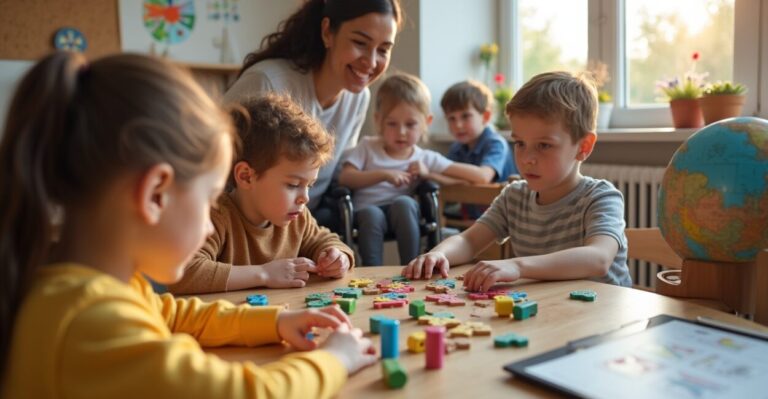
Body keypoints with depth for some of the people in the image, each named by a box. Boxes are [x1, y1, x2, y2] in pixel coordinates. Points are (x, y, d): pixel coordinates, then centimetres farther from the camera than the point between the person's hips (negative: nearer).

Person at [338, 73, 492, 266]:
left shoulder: (425, 159, 10)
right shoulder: (368, 148, 13)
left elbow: (478, 175, 3)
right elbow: (345, 178, -4)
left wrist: (429, 174, -5)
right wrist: (383, 175, -16)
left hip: (401, 213, 1)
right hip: (365, 212, 0)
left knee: (403, 202, -33)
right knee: (371, 213, -35)